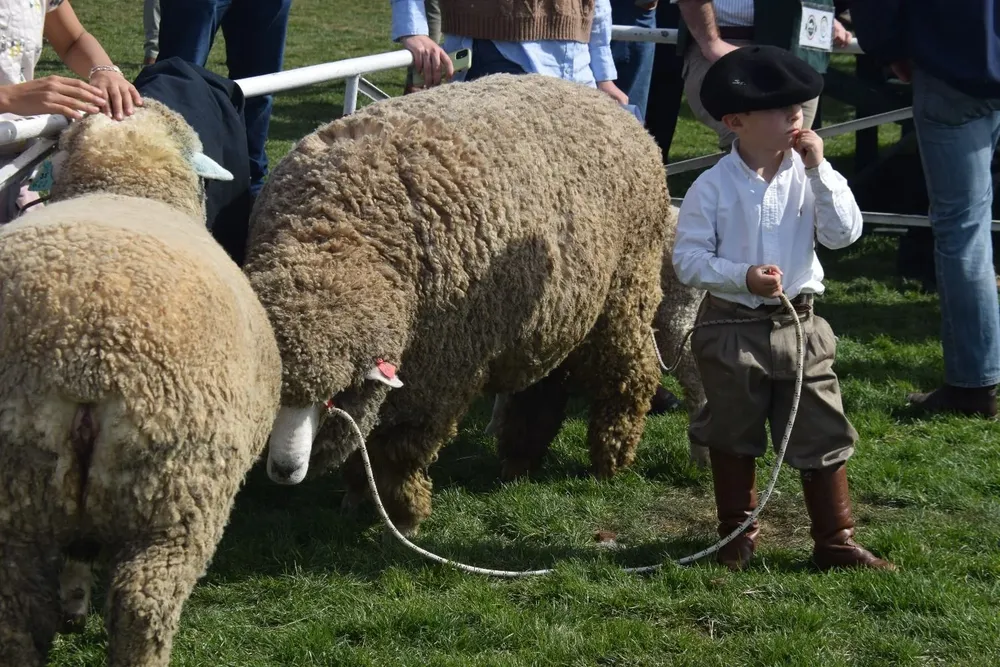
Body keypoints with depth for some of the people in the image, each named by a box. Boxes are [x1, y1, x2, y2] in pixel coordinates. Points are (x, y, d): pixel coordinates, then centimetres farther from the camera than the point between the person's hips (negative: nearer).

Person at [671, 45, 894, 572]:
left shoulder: (807, 176, -2)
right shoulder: (713, 187, -11)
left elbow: (845, 233, -9)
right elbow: (688, 258, -10)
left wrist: (820, 170, -16)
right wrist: (742, 276, -24)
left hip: (800, 325, 2)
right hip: (732, 327, -2)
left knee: (822, 436, 4)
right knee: (733, 438, 13)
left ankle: (836, 541, 14)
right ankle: (737, 535, 29)